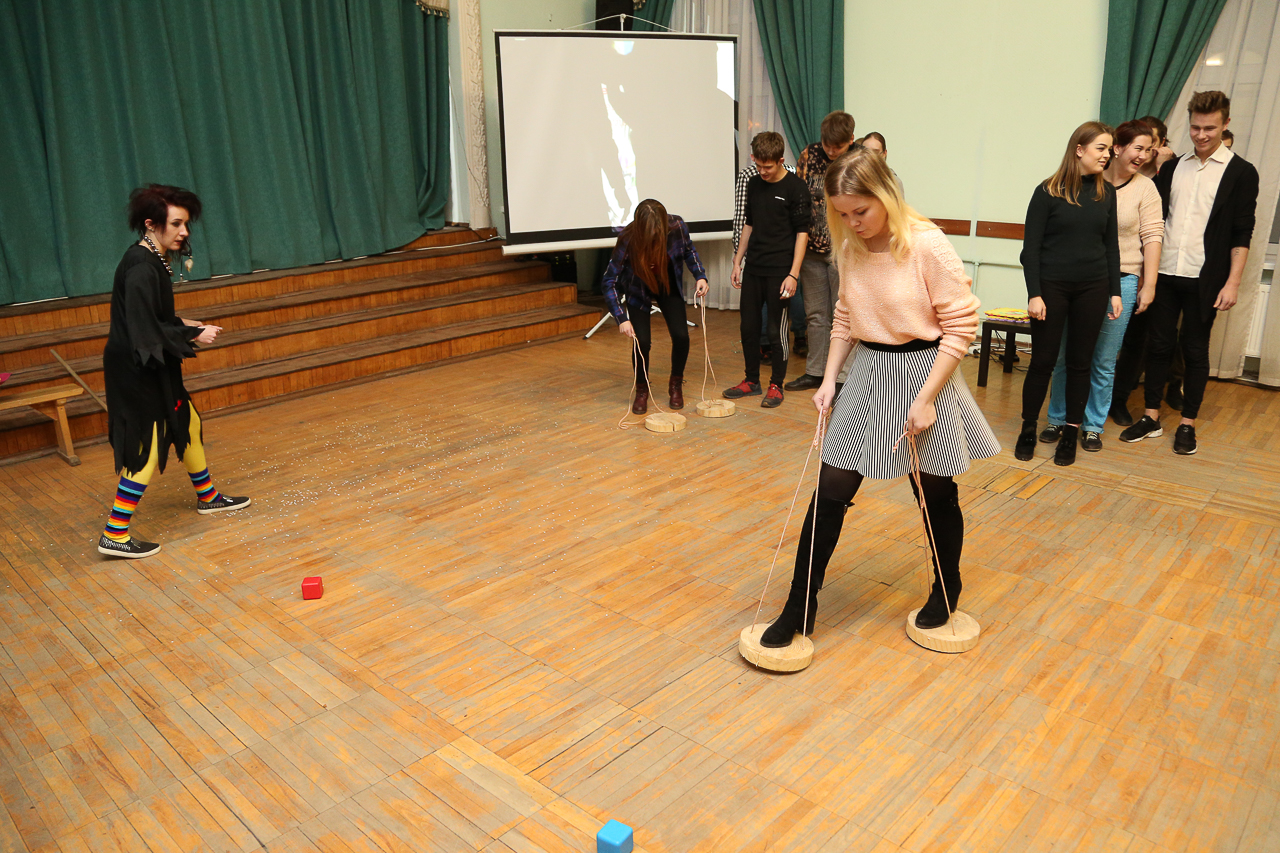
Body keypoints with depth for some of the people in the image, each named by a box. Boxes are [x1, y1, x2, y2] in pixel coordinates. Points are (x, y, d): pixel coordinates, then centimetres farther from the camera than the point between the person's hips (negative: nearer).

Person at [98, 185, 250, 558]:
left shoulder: (153, 260, 7)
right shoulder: (140, 269, -23)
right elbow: (145, 332, -24)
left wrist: (186, 325, 5)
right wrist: (193, 335, -15)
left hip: (152, 369, 10)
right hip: (136, 372, -10)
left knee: (186, 423, 21)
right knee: (147, 447, -4)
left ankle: (207, 496, 39)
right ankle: (115, 535, 5)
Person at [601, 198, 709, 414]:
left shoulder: (677, 227, -25)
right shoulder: (628, 239, -31)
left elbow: (689, 251, -1)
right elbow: (609, 282, -25)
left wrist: (700, 276, -15)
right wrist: (622, 318, -33)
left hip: (669, 287, 2)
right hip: (638, 290, -2)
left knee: (681, 335, -12)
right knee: (642, 340, -14)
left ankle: (676, 385, 13)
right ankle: (642, 391, 11)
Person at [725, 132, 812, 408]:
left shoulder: (795, 188, -8)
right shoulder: (754, 184, 10)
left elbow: (802, 232, -9)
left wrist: (793, 274, -15)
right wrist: (738, 260, 15)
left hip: (779, 270, -6)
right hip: (753, 268, 6)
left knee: (776, 330, 0)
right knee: (748, 326, 9)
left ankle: (776, 385, 14)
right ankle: (752, 380, 24)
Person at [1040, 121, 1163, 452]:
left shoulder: (1145, 187, 3)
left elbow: (1152, 236, 1)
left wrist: (1149, 285, -4)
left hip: (1120, 281, 0)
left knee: (1104, 362, 4)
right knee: (1065, 355, 6)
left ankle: (1093, 427, 16)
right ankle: (1057, 419, 20)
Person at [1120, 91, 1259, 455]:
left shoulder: (1241, 173, 0)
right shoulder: (1173, 168, 10)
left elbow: (1242, 233, -3)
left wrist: (1232, 282, -9)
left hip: (1204, 279, -3)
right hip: (1164, 274, 3)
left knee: (1195, 350, 4)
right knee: (1159, 345, 6)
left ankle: (1188, 424, 14)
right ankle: (1151, 417, 16)